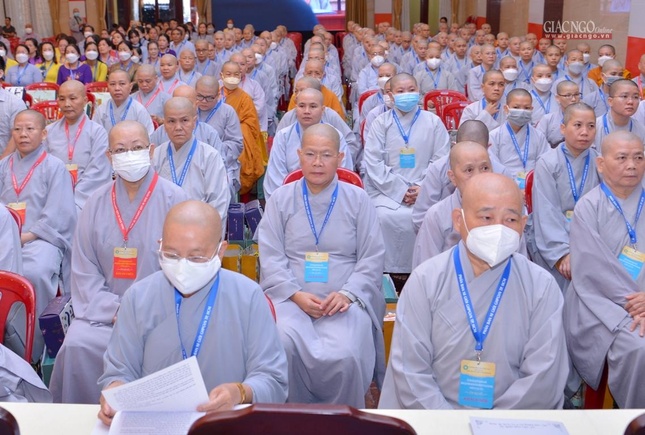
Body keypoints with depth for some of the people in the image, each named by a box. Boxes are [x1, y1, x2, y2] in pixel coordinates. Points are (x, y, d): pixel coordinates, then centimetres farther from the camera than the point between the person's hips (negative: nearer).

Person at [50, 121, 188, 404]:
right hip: (105, 313, 3)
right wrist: (114, 310, -7)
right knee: (77, 344, -22)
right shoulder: (97, 203, 10)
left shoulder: (174, 200, 0)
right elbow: (83, 269, 7)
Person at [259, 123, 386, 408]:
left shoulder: (357, 199, 11)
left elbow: (372, 258, 6)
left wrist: (347, 293, -11)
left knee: (346, 356, -30)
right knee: (282, 347, -31)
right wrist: (296, 295, -12)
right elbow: (270, 258, 5)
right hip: (291, 297, 1)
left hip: (345, 301, 0)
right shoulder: (281, 199, 12)